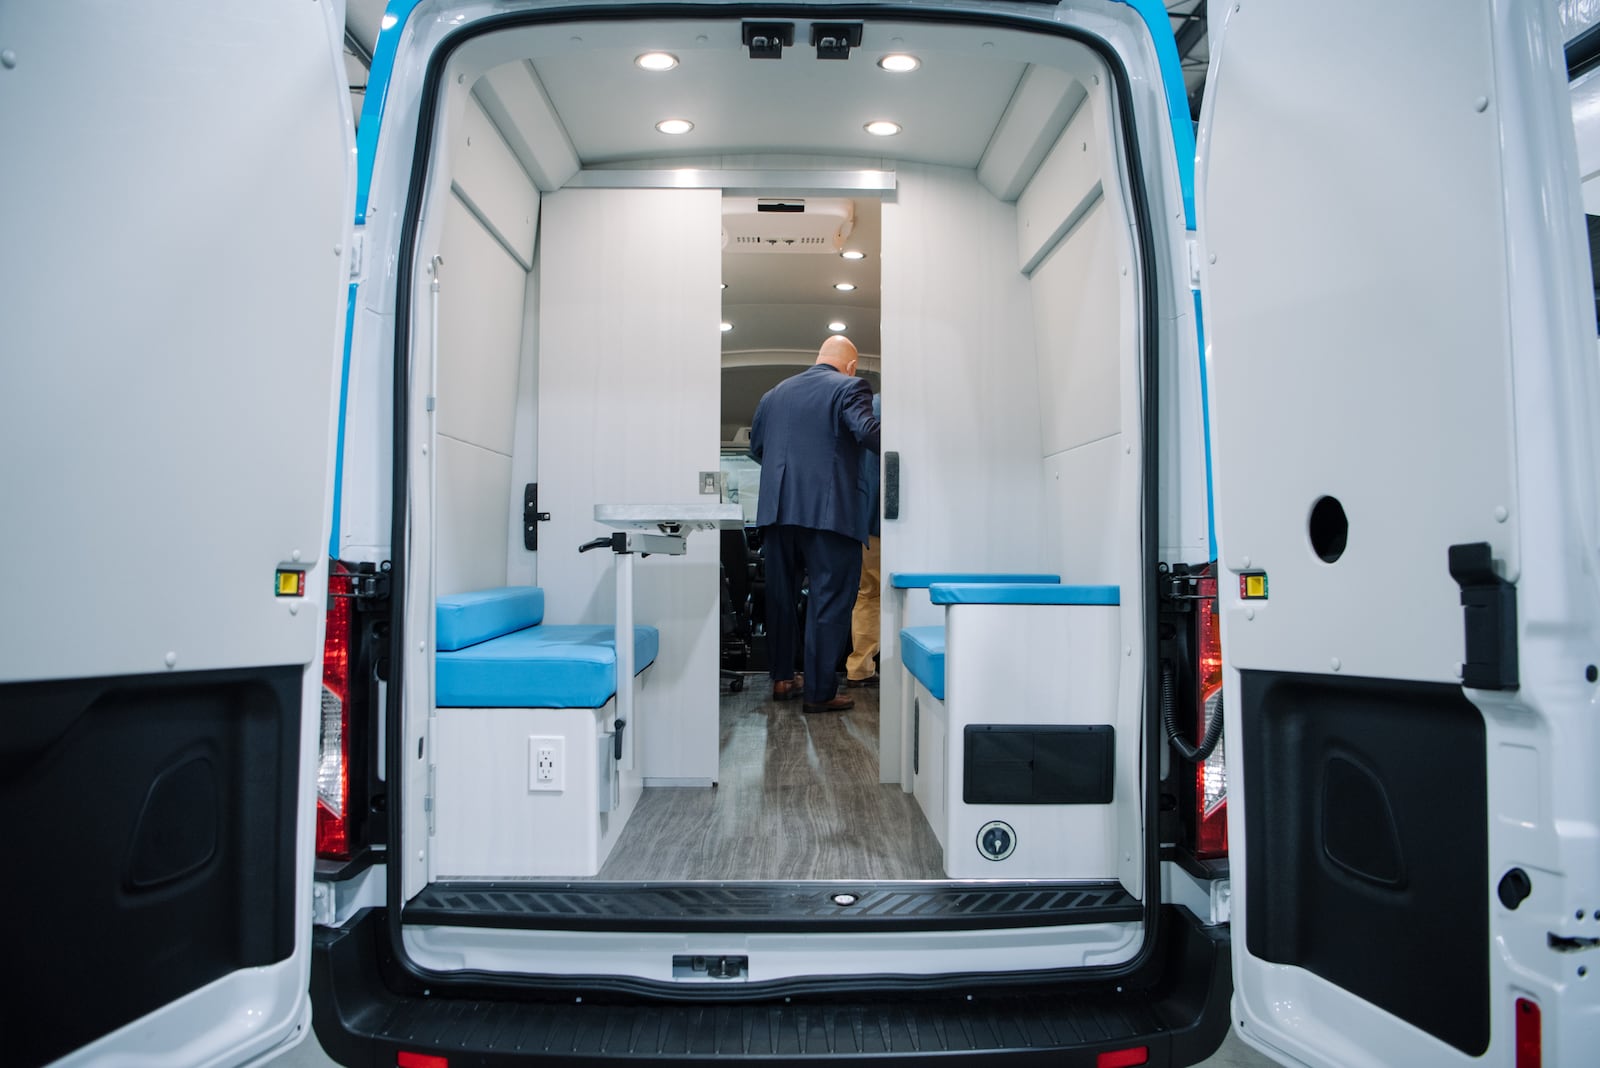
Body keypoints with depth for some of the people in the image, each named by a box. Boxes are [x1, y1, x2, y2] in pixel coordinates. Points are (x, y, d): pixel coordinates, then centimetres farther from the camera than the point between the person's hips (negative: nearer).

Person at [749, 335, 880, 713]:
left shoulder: (775, 393, 17)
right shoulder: (848, 387, -1)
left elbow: (756, 447, 22)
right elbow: (869, 433, -17)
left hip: (777, 509, 6)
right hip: (828, 511, -6)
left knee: (781, 595, 16)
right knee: (830, 599, 1)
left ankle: (782, 679, 25)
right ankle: (820, 692, 3)